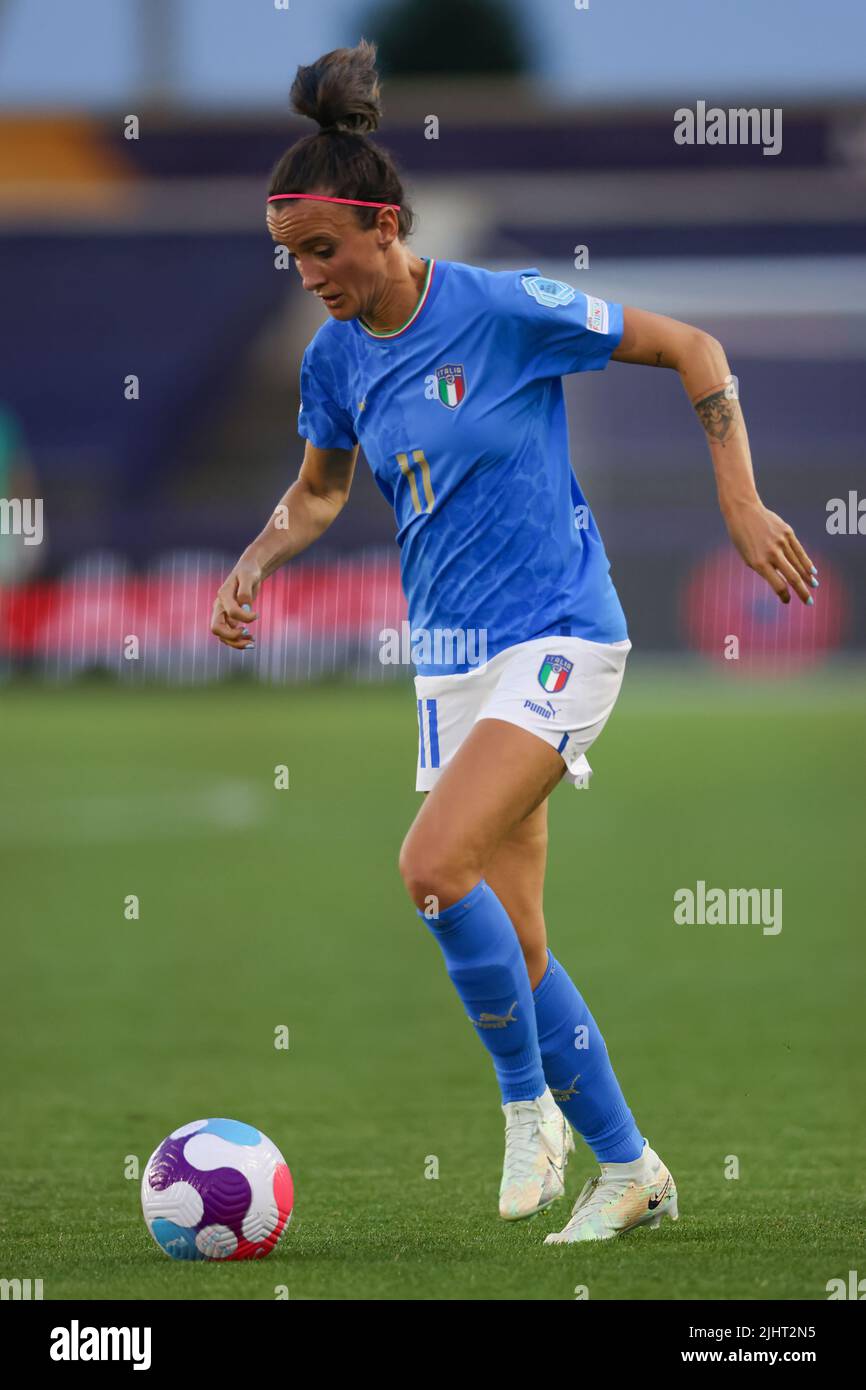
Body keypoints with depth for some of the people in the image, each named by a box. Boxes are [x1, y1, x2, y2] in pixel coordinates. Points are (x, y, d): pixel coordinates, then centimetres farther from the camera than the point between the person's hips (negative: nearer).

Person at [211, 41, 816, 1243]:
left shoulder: (507, 310, -15)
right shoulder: (336, 358, 3)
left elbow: (691, 348, -6)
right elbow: (319, 489, 22)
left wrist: (741, 502, -11)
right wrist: (252, 570, 3)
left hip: (556, 636, -7)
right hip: (451, 658, 7)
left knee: (436, 865, -25)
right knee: (512, 943, 5)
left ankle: (528, 1101, -6)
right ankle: (628, 1171, 18)